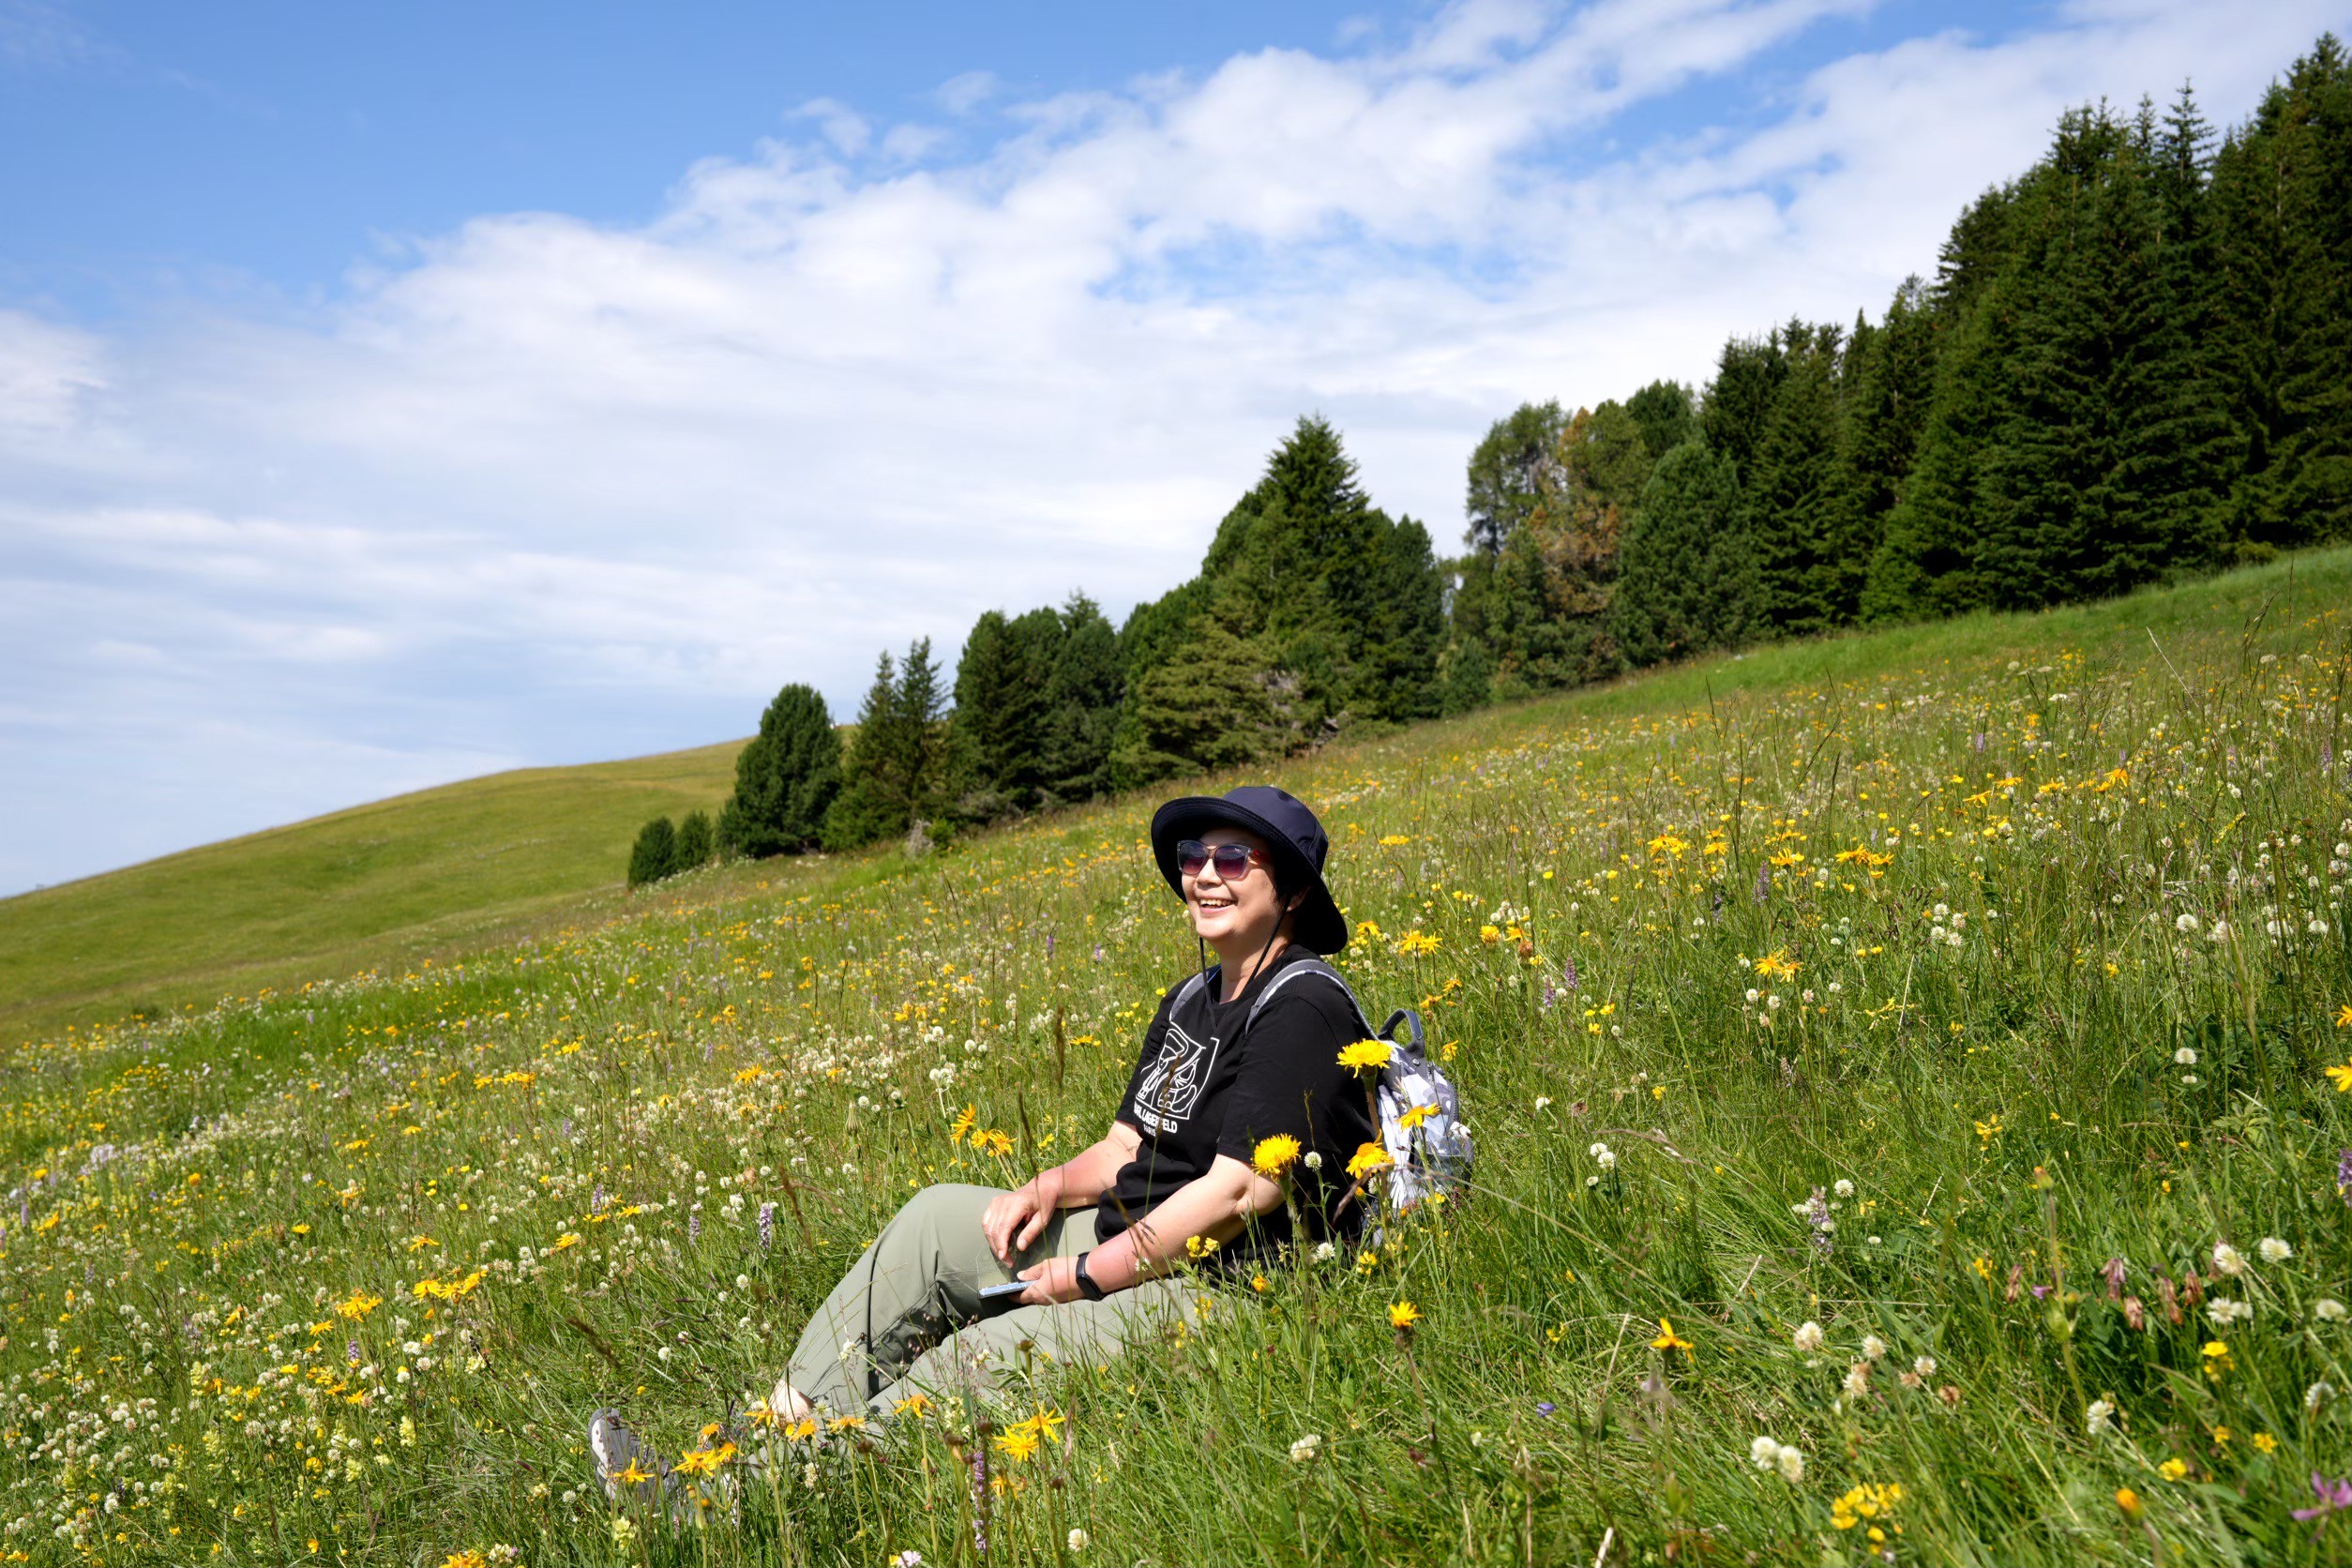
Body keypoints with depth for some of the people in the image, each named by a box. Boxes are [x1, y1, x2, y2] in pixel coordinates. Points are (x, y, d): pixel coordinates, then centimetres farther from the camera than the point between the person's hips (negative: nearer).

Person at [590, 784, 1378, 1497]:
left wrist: (1080, 1278, -18)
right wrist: (1049, 1186, -5)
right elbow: (1127, 1148, 16)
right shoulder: (1191, 1001, 15)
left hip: (1222, 1288, -10)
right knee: (938, 1216, 1)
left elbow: (1238, 1191, -22)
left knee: (988, 1353, -23)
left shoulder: (1300, 1012, -16)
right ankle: (787, 1422, -3)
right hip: (1132, 1243, 10)